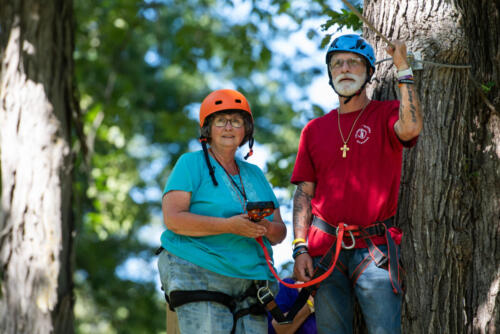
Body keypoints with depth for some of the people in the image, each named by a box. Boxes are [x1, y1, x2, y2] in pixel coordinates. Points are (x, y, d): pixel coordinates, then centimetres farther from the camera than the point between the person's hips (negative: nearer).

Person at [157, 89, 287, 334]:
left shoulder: (254, 174, 22)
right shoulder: (191, 164, 6)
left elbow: (280, 232, 19)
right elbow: (173, 219, -8)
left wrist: (268, 229, -7)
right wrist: (229, 226, -17)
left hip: (251, 282, 6)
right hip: (198, 275, -6)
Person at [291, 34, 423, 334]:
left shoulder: (386, 114, 5)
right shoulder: (315, 129, 14)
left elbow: (411, 128, -21)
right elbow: (304, 193, 12)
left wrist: (403, 70, -15)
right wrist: (300, 248, 1)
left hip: (375, 248, -3)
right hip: (325, 249, 3)